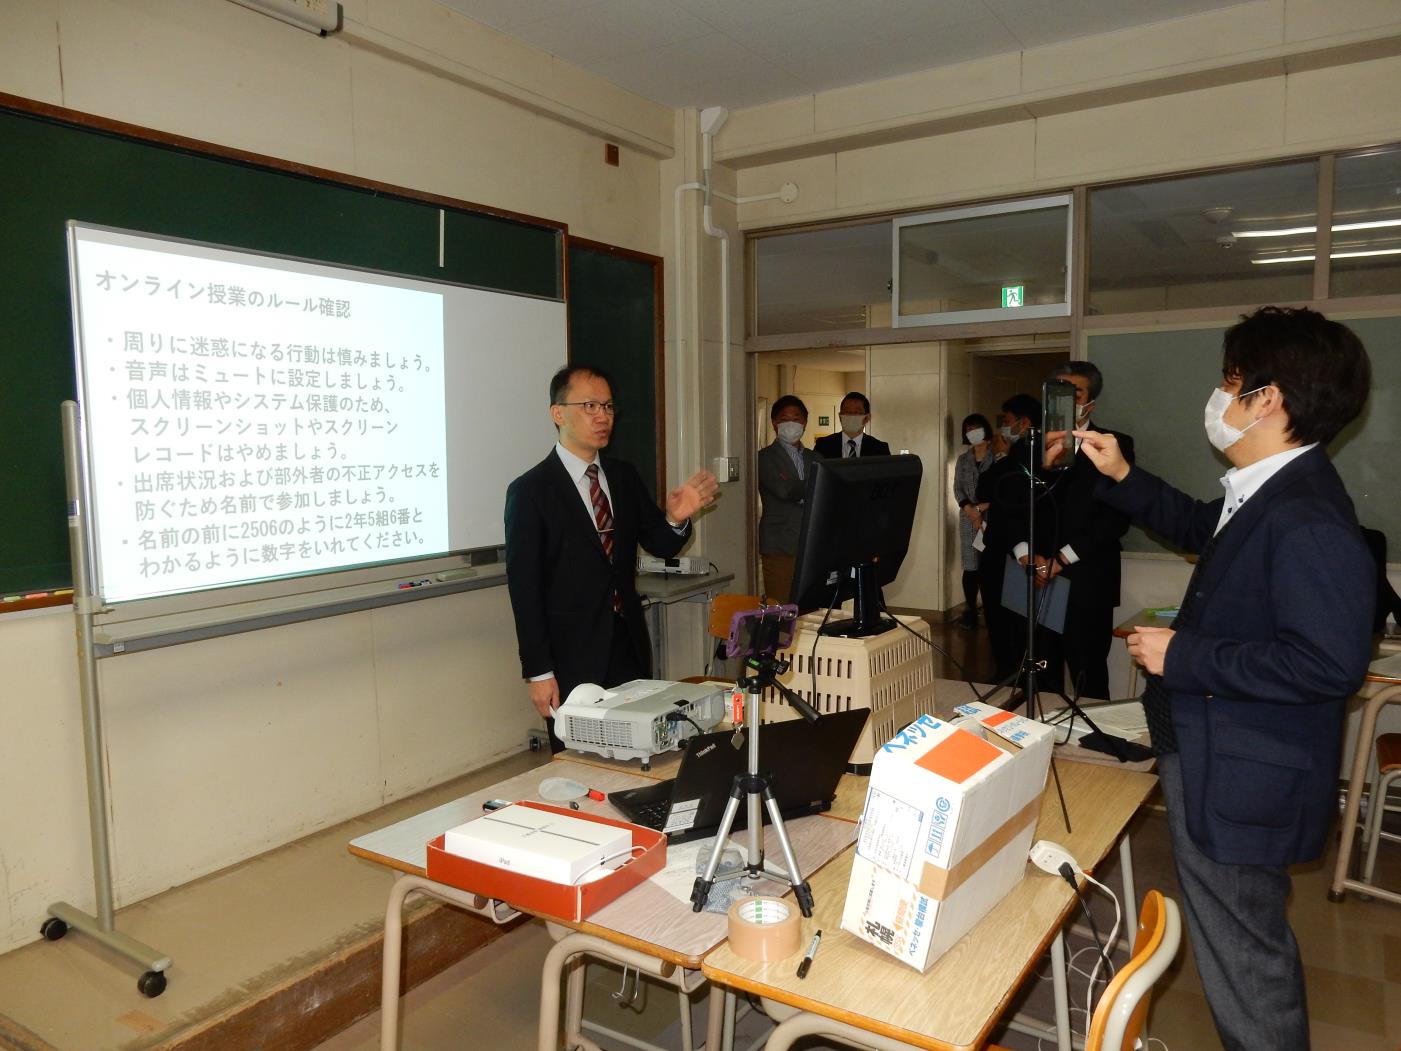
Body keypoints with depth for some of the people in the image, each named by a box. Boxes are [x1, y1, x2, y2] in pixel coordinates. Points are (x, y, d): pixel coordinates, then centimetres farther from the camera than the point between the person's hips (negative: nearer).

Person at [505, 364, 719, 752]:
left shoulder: (624, 477, 7)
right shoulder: (530, 491, -10)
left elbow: (661, 546, 8)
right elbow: (525, 588, -11)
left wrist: (676, 517, -16)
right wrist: (538, 673, -12)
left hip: (630, 646, 5)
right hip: (572, 658, -5)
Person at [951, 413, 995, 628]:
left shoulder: (998, 457, 0)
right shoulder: (962, 460, 14)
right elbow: (957, 489, 7)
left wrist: (981, 508, -10)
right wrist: (970, 510, -9)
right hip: (968, 518, 3)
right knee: (970, 566, 1)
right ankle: (970, 611, 7)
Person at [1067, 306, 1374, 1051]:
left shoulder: (1307, 519, -27)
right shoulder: (1265, 494, 5)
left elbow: (1330, 661, -32)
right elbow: (1197, 526, 25)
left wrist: (1183, 656, -25)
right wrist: (1120, 477, 13)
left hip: (1240, 783, -11)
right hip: (1221, 764, 11)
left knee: (1242, 957, 5)